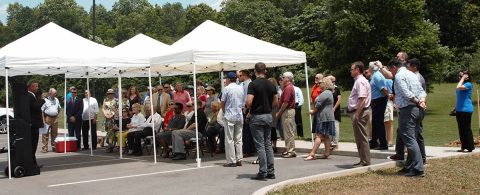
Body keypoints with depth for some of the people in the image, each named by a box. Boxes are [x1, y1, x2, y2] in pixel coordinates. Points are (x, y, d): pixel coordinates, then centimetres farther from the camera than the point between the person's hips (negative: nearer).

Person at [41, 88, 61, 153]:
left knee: (54, 134, 10)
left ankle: (54, 147, 17)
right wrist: (43, 119, -10)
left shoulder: (56, 100, 13)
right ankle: (44, 148, -2)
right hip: (47, 118, -5)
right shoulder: (45, 100, -4)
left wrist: (57, 115, 13)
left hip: (55, 118, 5)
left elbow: (59, 108, 24)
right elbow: (42, 110, -5)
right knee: (45, 134, -5)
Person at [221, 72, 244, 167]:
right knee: (238, 139, 10)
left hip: (229, 116, -5)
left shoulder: (227, 89, -8)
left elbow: (222, 103, -2)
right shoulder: (241, 88, 7)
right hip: (240, 116, 5)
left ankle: (231, 161, -2)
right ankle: (239, 160, 11)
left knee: (229, 139, -1)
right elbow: (244, 103, 9)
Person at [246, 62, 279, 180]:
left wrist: (250, 111, -2)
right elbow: (276, 103, 8)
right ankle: (271, 172, 14)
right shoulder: (271, 85, 6)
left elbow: (249, 102, -20)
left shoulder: (253, 84, -12)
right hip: (268, 116, 6)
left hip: (257, 117, -6)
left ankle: (263, 173, 1)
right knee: (268, 144, 12)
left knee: (260, 145, -2)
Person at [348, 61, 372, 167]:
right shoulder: (359, 80, 17)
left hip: (360, 111, -11)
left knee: (361, 138, -4)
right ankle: (363, 160, 23)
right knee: (359, 138, 16)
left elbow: (362, 99, -23)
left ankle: (365, 161, 2)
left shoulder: (360, 81, -15)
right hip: (357, 112, 11)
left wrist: (357, 114, -24)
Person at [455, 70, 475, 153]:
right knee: (461, 129, 11)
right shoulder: (462, 85, 15)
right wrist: (455, 108, 19)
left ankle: (470, 147, 3)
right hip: (459, 110, 9)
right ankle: (464, 146, 18)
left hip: (466, 110, -9)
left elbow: (459, 87, -29)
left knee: (466, 129, -4)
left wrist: (463, 79, -15)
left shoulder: (468, 84, -10)